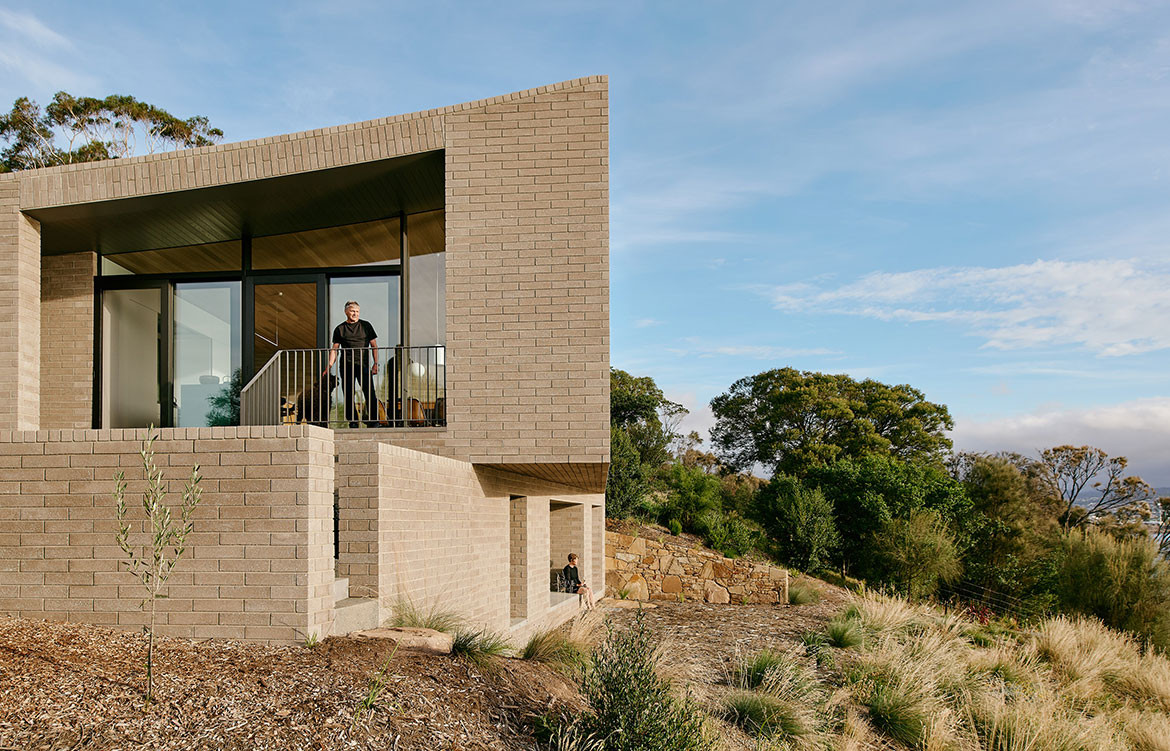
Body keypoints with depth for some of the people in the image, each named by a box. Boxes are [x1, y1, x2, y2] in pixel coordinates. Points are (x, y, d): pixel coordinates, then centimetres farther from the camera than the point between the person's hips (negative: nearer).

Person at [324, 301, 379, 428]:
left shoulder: (366, 326, 9)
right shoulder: (340, 329, 11)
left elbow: (374, 345, 9)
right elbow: (334, 349, 11)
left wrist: (376, 363, -1)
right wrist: (329, 366, 0)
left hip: (363, 365, -1)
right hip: (346, 365, 2)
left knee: (369, 392, -10)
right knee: (348, 395, 1)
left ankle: (373, 419, -5)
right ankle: (353, 421, 8)